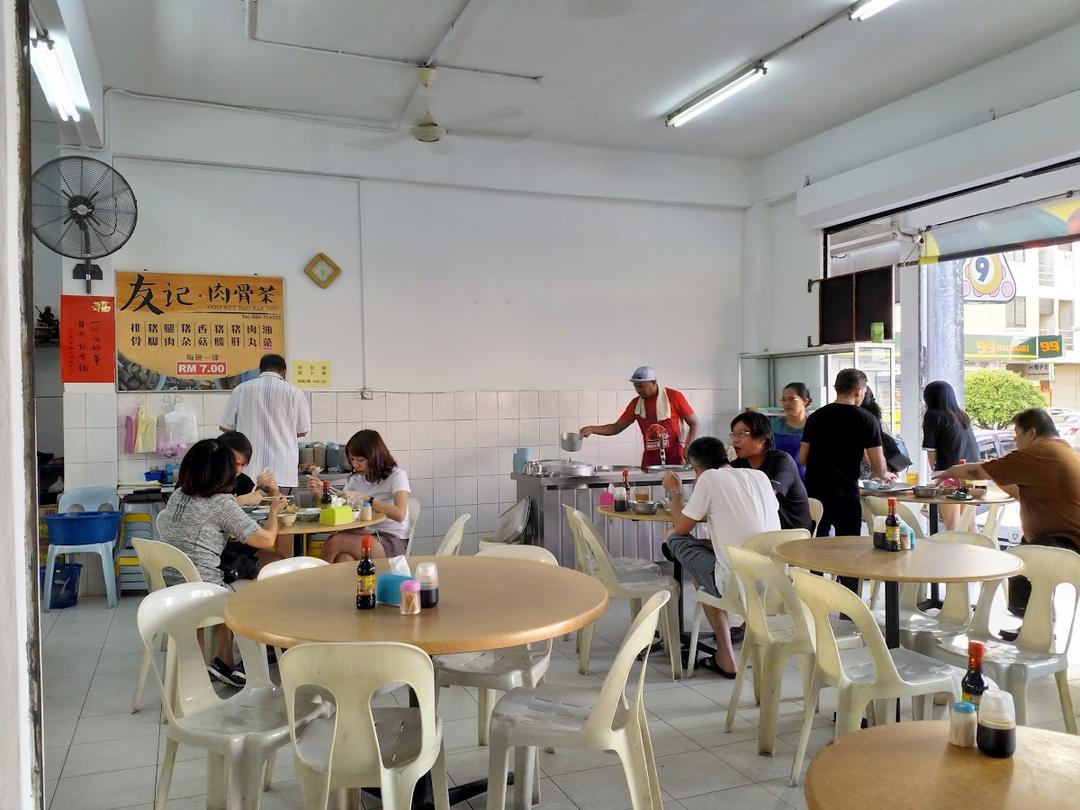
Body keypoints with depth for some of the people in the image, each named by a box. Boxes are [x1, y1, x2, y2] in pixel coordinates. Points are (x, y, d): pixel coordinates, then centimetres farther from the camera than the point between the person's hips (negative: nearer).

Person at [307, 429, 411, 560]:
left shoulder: (396, 475, -6)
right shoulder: (356, 478, 14)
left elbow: (399, 514, -23)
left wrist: (363, 498, -25)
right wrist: (321, 493, -6)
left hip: (392, 541, -5)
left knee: (335, 541, -26)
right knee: (343, 558, -32)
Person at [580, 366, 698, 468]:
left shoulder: (674, 397, -5)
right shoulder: (636, 404, 7)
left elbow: (694, 424, -2)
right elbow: (616, 428, 13)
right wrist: (593, 429, -2)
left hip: (676, 459, -3)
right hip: (650, 461, 3)